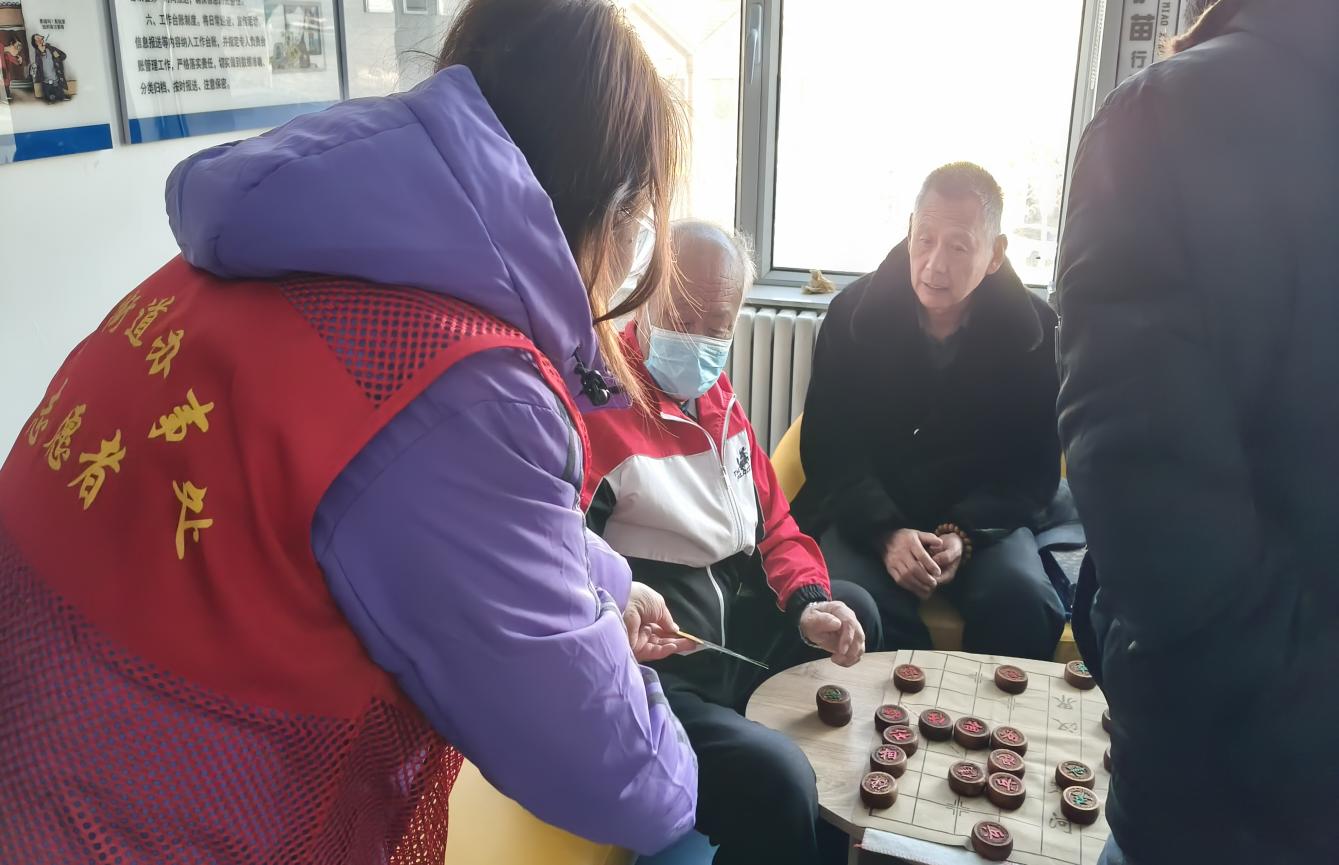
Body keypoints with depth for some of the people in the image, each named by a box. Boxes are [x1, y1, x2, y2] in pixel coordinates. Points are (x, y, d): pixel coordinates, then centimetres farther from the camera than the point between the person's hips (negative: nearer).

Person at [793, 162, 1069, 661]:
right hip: (867, 513, 0)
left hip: (981, 518, 1)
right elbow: (827, 446, -4)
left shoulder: (1031, 329, -3)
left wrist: (963, 534, -19)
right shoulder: (855, 311, -4)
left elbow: (1034, 469, 0)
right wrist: (885, 533, -20)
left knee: (1022, 598, -28)